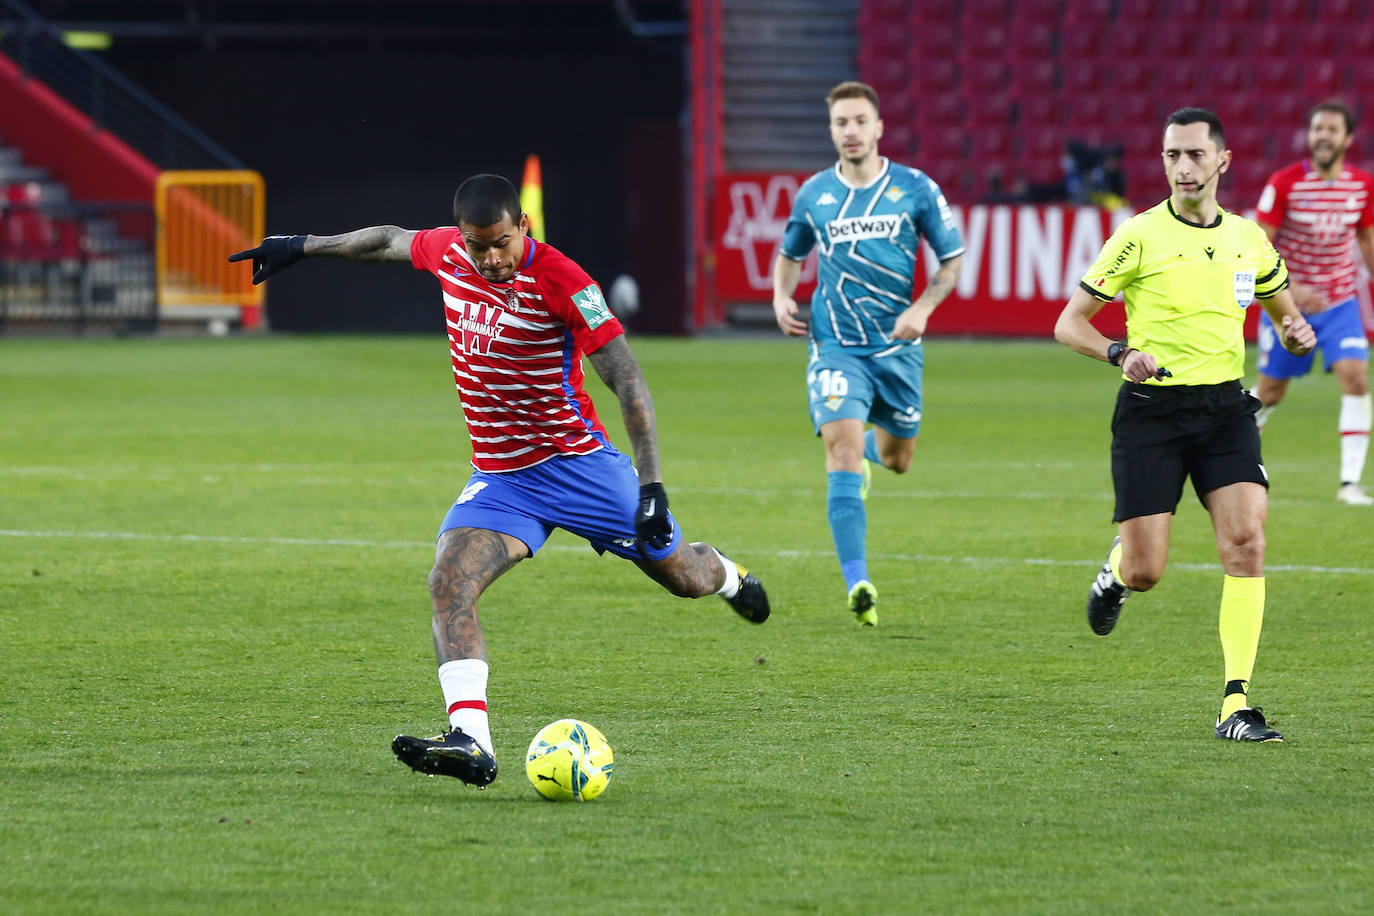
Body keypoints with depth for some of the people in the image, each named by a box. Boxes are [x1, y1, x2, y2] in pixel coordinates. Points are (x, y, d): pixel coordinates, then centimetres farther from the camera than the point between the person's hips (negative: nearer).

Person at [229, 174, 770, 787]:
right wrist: (303, 247, 29)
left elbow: (626, 380, -21)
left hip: (577, 461, -4)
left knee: (682, 576, 7)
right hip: (497, 477, 4)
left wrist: (652, 484, -27)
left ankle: (728, 577, 48)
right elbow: (390, 240, 20)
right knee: (449, 582, -22)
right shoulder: (448, 252, -4)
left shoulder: (560, 281, -21)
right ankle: (471, 744, -32)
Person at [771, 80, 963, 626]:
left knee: (896, 460, 14)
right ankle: (858, 585, -25)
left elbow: (952, 258, 5)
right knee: (844, 448, -19)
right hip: (836, 346, -1)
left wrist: (921, 309, -10)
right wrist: (782, 296, 1)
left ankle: (866, 451, 55)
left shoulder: (915, 190, -2)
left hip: (897, 346, 1)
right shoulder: (813, 194, 3)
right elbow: (790, 254, 21)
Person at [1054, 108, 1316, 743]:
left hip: (1224, 407, 3)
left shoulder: (1248, 239, 8)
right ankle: (1116, 570, 36)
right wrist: (1121, 353, -21)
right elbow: (1069, 324, -2)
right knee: (1144, 572, -5)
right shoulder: (1140, 237, -5)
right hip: (1151, 409, -3)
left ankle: (1236, 704, -13)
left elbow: (1282, 310, 24)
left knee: (1245, 541, -17)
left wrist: (1295, 333, 0)